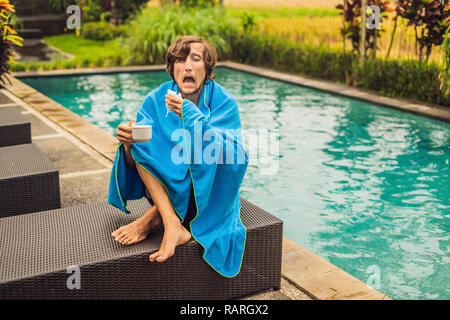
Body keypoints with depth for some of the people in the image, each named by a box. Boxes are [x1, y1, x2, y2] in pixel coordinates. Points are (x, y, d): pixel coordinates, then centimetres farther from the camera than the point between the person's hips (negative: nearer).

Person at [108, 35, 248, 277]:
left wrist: (191, 115, -34)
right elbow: (134, 165, -7)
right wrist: (129, 144, -31)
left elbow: (230, 151, -25)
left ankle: (152, 218, -23)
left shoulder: (223, 101, -10)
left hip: (209, 190, -2)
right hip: (163, 184, 2)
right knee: (138, 140, -19)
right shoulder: (156, 99, -5)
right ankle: (172, 224, -32)